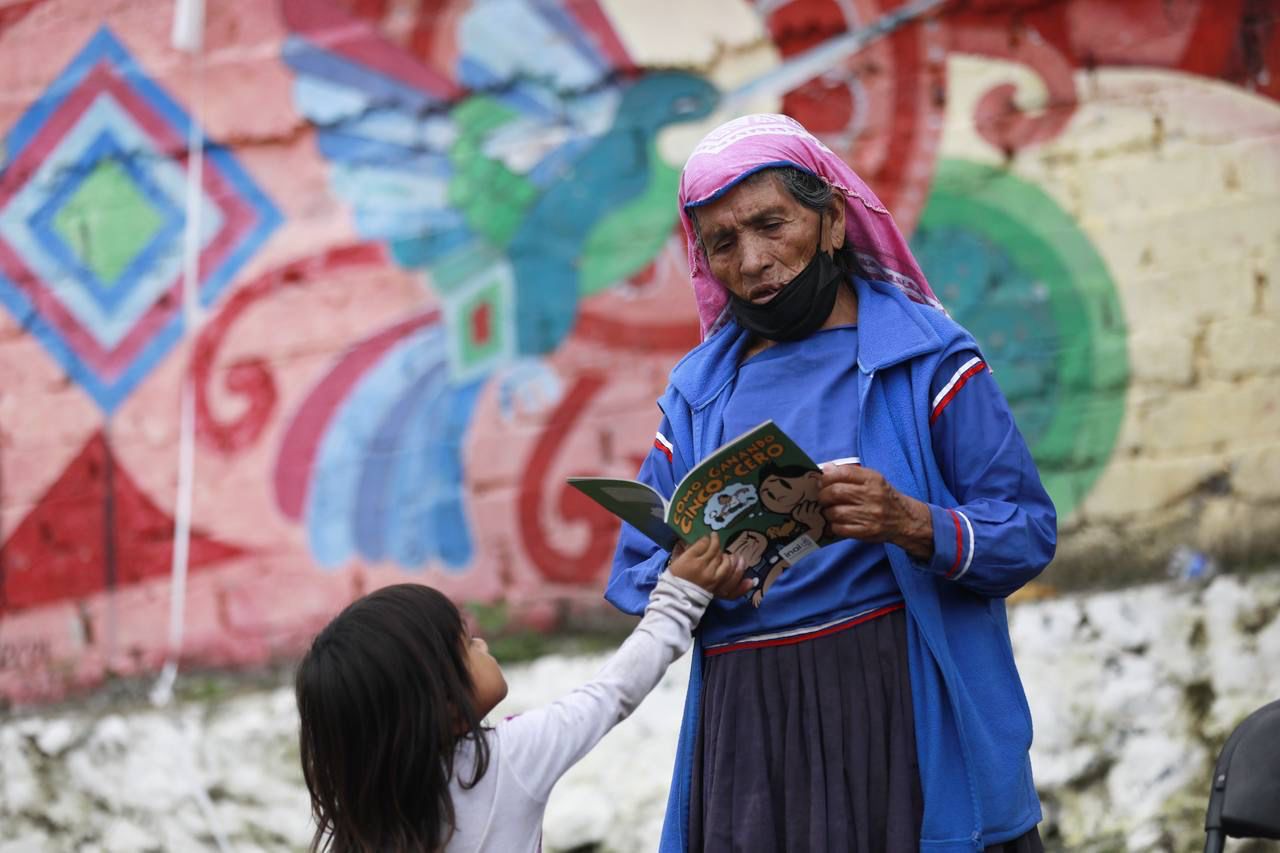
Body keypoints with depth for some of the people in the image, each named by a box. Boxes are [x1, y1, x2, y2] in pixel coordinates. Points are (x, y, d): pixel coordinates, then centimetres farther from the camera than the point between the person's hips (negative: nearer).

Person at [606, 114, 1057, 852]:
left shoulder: (928, 357, 2)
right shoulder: (697, 392, 14)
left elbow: (1028, 534, -4)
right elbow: (635, 576, 11)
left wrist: (911, 525, -22)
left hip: (902, 709, -3)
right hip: (747, 731, 3)